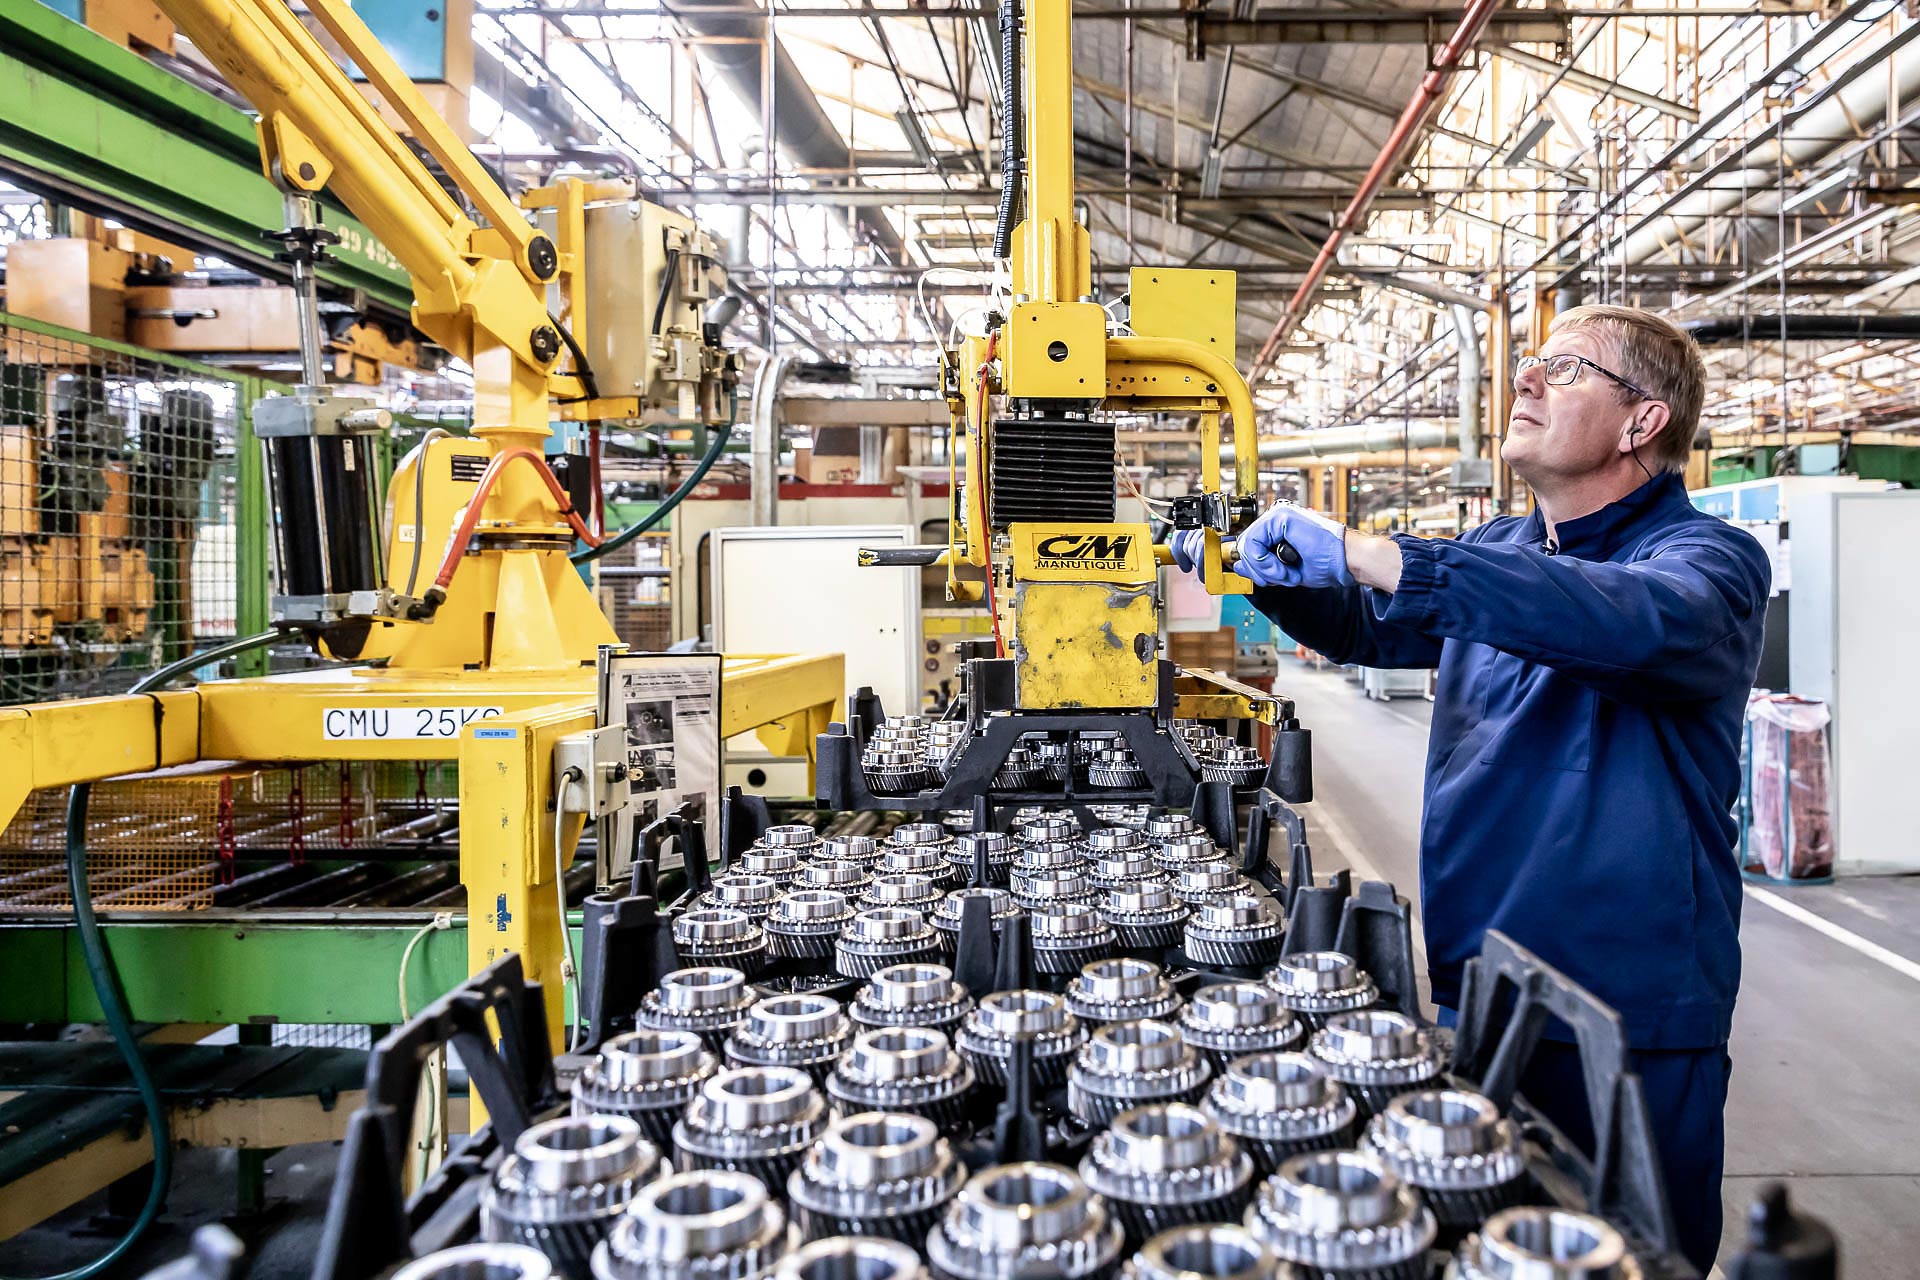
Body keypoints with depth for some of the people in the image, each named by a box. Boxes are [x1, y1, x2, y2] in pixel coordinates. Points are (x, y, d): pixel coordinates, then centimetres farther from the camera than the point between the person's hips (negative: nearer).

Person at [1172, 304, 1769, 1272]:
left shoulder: (1710, 560, -12)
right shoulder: (1496, 554, 9)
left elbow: (1635, 620, -36)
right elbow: (1367, 627, 24)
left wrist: (1359, 553, -39)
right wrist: (1256, 565, 4)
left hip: (1629, 1019, -6)